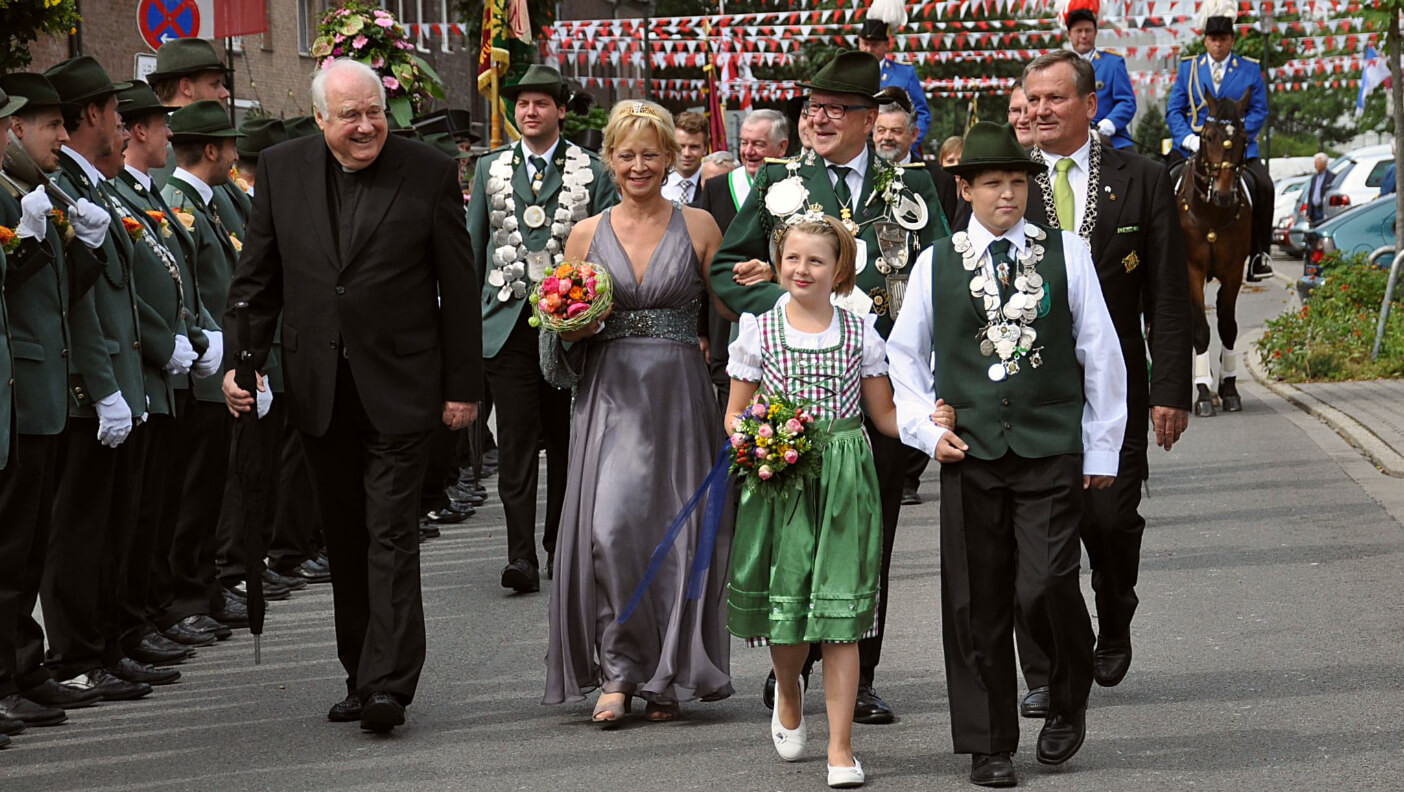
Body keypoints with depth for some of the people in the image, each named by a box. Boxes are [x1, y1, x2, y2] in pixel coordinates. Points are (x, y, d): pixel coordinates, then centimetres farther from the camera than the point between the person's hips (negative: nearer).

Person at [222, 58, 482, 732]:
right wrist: (240, 360, -1)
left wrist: (464, 386, -2)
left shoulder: (429, 173, -4)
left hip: (399, 387, -4)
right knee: (346, 542, 11)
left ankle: (388, 684, -11)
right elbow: (257, 278, 9)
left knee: (391, 536, -9)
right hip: (320, 392, 4)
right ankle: (361, 676, 20)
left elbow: (459, 290, -1)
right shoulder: (281, 170, 4)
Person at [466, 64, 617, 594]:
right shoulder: (490, 169, 11)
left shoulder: (593, 172, 5)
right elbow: (472, 249, 13)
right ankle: (522, 556, -12)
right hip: (508, 324, 0)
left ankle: (560, 546, 23)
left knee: (567, 441, 9)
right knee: (516, 444, -8)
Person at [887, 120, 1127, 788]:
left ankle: (1068, 701, 16)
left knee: (1045, 588, -13)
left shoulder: (1065, 254, 5)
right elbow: (905, 354, 15)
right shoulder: (936, 264, 7)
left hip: (1052, 450, -1)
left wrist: (1102, 449, 6)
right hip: (969, 455, 1)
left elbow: (1100, 354, 7)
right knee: (975, 605, 3)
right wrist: (926, 429, 2)